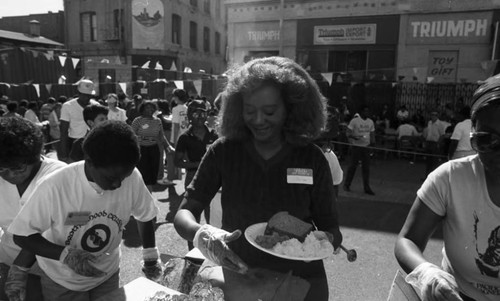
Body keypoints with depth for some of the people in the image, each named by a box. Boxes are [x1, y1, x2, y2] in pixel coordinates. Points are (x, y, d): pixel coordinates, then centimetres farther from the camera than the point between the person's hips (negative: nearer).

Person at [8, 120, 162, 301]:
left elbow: (145, 215, -5)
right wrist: (65, 255, -32)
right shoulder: (54, 187, -31)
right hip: (62, 280, -2)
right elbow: (22, 235, -19)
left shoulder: (132, 178, -23)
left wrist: (150, 254, -9)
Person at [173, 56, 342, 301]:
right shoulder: (223, 151, -12)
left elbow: (331, 230, -4)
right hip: (238, 279, 1)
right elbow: (183, 214, -13)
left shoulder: (312, 159, -11)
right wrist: (201, 235, -34)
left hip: (300, 281, 0)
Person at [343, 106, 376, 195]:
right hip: (356, 146, -5)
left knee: (366, 167, 6)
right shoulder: (354, 121, -6)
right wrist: (354, 137, -29)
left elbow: (372, 133, 16)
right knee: (353, 165, 0)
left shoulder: (370, 122, 11)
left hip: (366, 146, 5)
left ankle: (367, 188, 12)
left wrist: (372, 141, -5)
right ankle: (346, 184, 15)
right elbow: (348, 133, -9)